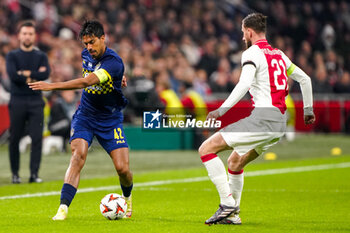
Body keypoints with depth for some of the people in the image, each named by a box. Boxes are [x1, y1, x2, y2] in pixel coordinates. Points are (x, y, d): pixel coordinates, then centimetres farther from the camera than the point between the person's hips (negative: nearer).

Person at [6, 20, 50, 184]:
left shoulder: (41, 56, 11)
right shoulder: (12, 56, 7)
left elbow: (45, 74, -7)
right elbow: (12, 75, -11)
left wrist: (26, 74, -8)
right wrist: (35, 76, -8)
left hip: (35, 101, 1)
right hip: (18, 101, -1)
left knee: (37, 138, -8)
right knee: (15, 139, 2)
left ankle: (34, 174, -8)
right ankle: (15, 173, 13)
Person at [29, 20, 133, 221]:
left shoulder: (114, 63, -24)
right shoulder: (86, 55, -1)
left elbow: (86, 82, -37)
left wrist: (51, 86, -42)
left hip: (110, 120, -3)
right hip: (85, 115, 4)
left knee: (122, 168, -9)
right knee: (78, 154, -22)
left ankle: (127, 198, 28)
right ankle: (63, 208, -29)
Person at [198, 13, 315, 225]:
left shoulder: (252, 53, -5)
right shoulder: (278, 54, 20)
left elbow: (245, 83, -23)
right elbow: (305, 79, 27)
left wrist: (223, 109, -24)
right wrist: (308, 110, 36)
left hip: (262, 118, -9)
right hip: (280, 123, 9)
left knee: (206, 149, -7)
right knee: (235, 162, 24)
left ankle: (227, 203, -13)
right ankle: (233, 214, 25)